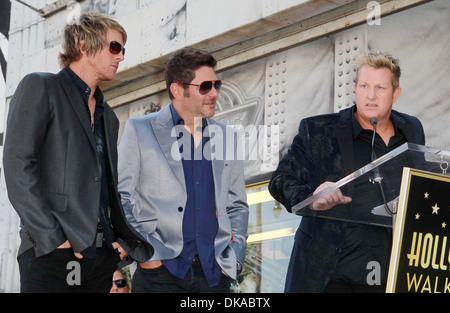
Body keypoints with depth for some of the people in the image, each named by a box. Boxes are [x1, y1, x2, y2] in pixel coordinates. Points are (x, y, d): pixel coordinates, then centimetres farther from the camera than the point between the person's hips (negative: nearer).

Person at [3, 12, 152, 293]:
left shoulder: (108, 116, 25)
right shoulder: (40, 88, 2)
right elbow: (18, 164, -9)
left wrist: (123, 239, 7)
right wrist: (52, 237, -17)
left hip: (102, 255, 7)